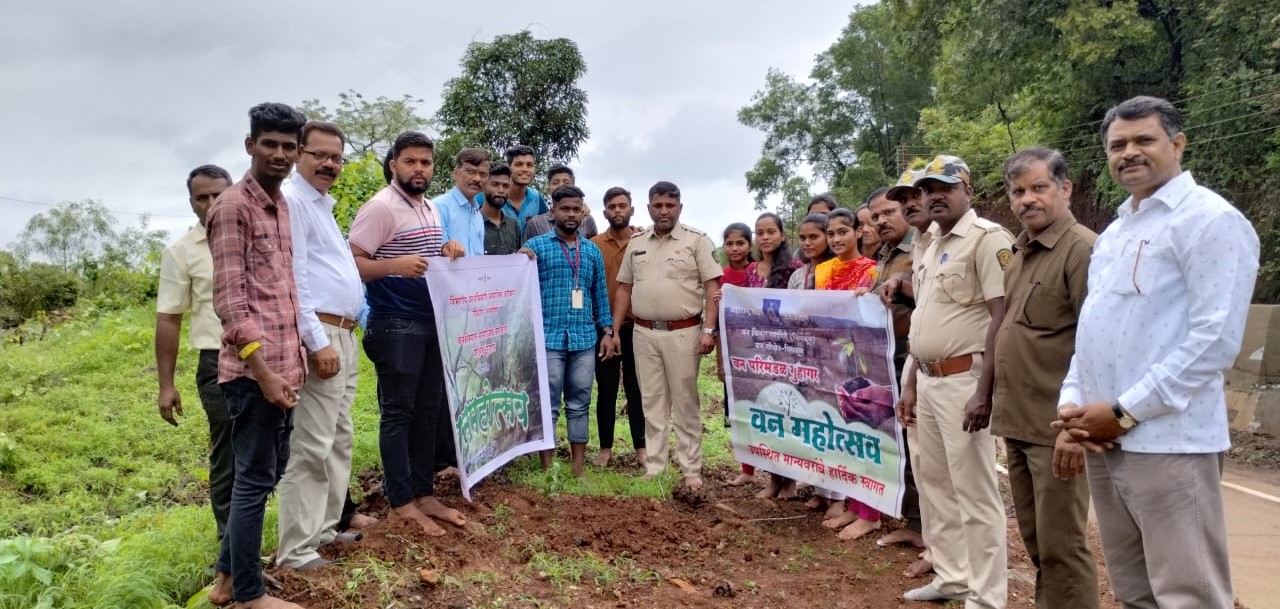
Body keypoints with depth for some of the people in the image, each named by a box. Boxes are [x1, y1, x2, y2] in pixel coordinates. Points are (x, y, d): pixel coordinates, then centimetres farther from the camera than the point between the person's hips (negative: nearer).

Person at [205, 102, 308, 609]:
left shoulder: (282, 205, 15)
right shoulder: (233, 206, -10)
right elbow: (229, 300, -16)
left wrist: (293, 361, 17)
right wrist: (263, 371, -19)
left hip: (283, 365, 9)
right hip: (255, 369, -9)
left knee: (269, 472, 17)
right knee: (255, 480, 1)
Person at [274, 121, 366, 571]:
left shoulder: (322, 203, 20)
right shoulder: (291, 200, -11)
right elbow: (292, 277, -18)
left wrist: (344, 333, 17)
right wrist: (318, 342, -21)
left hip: (344, 334, 10)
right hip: (320, 335, -10)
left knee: (339, 439, 15)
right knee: (312, 446, -8)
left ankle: (325, 527, 24)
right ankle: (295, 549, -2)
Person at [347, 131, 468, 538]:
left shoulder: (432, 209, 14)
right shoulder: (380, 207, -11)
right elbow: (350, 264, -17)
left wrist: (447, 252, 4)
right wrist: (394, 265, -32)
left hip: (432, 322, 8)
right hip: (395, 325, -8)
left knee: (429, 411, 12)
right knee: (398, 413, -2)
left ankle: (425, 494, 21)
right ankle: (401, 503, 7)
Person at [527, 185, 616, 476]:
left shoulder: (593, 251, 14)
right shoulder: (536, 246, 1)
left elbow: (600, 294, 15)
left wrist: (607, 331, 9)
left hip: (584, 339, 3)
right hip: (549, 338, -3)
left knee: (579, 405, 8)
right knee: (548, 406, 1)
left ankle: (579, 470, 16)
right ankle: (548, 471, 10)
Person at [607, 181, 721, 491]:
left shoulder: (697, 240, -3)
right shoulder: (636, 243, 10)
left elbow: (712, 287, -7)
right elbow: (624, 289, 14)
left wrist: (709, 330, -15)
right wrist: (614, 330, 8)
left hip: (683, 332, -4)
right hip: (644, 333, 4)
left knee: (685, 404, 2)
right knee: (652, 403, 10)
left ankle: (692, 470, 10)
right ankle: (654, 468, 17)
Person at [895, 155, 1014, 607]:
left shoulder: (987, 237, -11)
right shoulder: (930, 246, 16)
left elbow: (1002, 317, -18)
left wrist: (984, 390, -23)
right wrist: (911, 383, 18)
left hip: (963, 379, -9)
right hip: (928, 380, 9)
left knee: (974, 491, -3)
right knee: (932, 482, 16)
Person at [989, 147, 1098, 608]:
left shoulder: (1081, 249, -13)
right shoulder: (1021, 252, 14)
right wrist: (1000, 405, 16)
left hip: (1055, 426, -9)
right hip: (1019, 421, 9)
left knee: (1061, 544, 0)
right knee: (1035, 541, 18)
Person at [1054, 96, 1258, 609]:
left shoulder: (1210, 220, -8)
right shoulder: (1114, 232, 18)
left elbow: (1215, 339, -16)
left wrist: (1126, 412, -16)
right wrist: (1070, 402, 5)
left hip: (1168, 443, -8)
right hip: (1104, 441, 8)